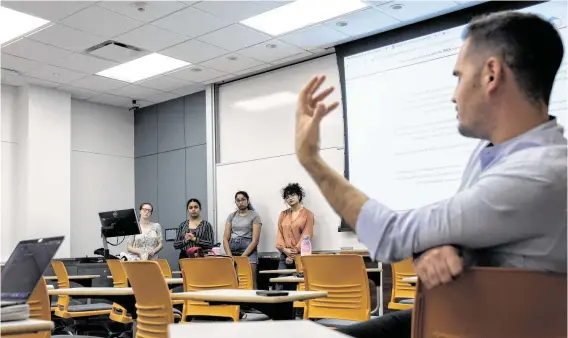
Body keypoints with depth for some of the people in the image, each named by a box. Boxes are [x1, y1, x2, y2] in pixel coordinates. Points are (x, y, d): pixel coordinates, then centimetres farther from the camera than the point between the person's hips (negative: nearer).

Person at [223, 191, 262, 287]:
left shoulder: (254, 216, 3)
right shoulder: (231, 216, 14)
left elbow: (255, 240, -5)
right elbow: (225, 239, 7)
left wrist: (242, 257, -14)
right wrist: (230, 257, -7)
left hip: (248, 249, -3)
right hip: (232, 249, 3)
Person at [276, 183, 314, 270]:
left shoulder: (308, 214, 4)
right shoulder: (283, 214, 16)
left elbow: (306, 235, -3)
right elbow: (279, 233, 10)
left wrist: (295, 251, -11)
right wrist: (284, 249, -6)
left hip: (300, 255, -3)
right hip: (285, 255, 3)